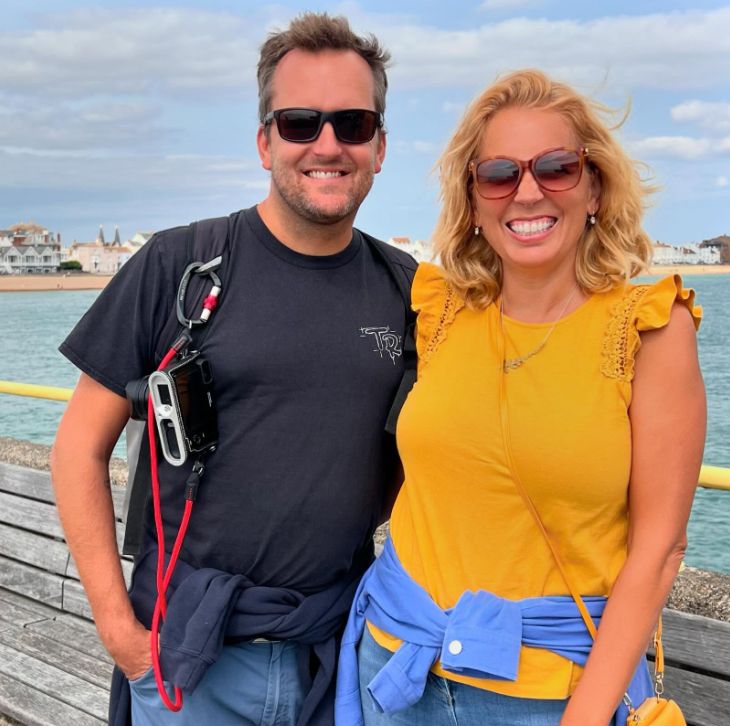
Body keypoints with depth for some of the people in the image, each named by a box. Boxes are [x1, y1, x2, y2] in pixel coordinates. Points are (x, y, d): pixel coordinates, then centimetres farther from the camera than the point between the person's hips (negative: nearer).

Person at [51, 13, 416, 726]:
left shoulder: (406, 287, 1)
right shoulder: (177, 266, -9)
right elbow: (80, 448, -5)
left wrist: (353, 518, -4)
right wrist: (118, 626, -8)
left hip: (338, 648, 3)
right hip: (190, 653, -3)